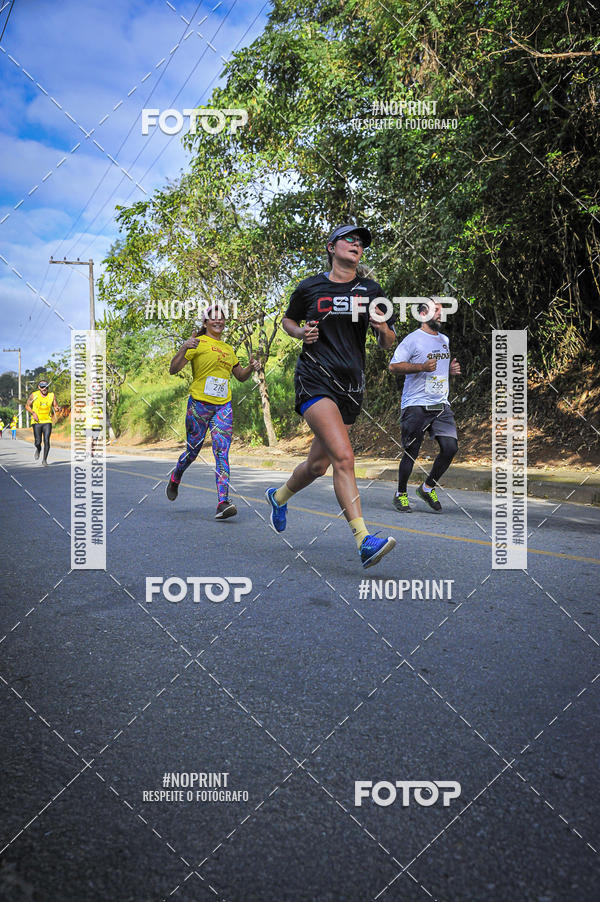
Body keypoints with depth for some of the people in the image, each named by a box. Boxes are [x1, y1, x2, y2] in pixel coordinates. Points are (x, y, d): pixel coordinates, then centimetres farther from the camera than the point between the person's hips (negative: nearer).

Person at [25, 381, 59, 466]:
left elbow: (55, 407, 8)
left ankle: (44, 460, 6)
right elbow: (27, 406, 7)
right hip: (37, 422, -1)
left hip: (47, 421, 1)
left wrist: (56, 409, -16)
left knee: (46, 441, -9)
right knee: (38, 442, -7)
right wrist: (33, 413, -10)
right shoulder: (34, 395, -4)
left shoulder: (51, 395, 0)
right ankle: (38, 449, 31)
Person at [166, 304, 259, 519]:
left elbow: (241, 376, 27)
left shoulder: (228, 349, 18)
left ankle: (223, 503, -16)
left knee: (222, 454, -10)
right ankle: (175, 479, 39)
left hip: (223, 406, 4)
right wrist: (183, 349, -22)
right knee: (193, 451, 8)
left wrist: (251, 367, 6)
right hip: (199, 404, -4)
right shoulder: (197, 343, 0)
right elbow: (173, 370, -6)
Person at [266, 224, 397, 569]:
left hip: (351, 385, 4)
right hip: (315, 379, -4)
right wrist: (302, 332, -2)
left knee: (319, 464, 11)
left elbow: (388, 343, 13)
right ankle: (364, 541, -23)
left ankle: (279, 497, 42)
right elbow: (288, 320, 20)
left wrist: (384, 329, -11)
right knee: (344, 456, -23)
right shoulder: (310, 288, 4)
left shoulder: (371, 291, 9)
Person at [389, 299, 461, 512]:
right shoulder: (412, 339, -4)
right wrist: (422, 367, -19)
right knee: (411, 452, -3)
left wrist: (451, 369, 10)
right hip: (416, 405, -6)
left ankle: (428, 487, 13)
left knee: (451, 447, -6)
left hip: (441, 405, 6)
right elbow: (394, 366, -9)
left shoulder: (445, 340, 19)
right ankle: (401, 494, 16)